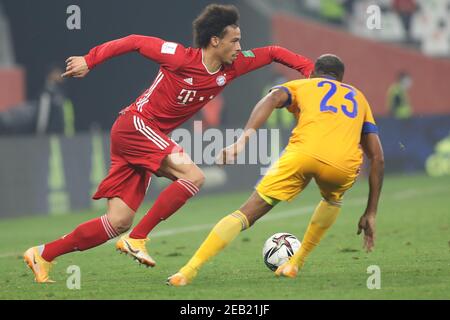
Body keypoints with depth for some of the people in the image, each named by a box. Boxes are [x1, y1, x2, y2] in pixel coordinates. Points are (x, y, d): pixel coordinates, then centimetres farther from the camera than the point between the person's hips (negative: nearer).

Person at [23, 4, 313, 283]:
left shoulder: (232, 68, 4)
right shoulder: (181, 58, -16)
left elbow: (272, 53, 13)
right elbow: (135, 42, -8)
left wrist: (309, 69, 2)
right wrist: (90, 61, -4)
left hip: (148, 137, 8)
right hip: (135, 124, -8)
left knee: (119, 222, 1)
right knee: (193, 177, -23)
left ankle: (42, 255, 7)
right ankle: (137, 239, -18)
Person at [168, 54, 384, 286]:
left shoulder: (301, 85, 31)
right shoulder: (358, 97, 38)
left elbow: (273, 98, 5)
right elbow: (377, 157, 30)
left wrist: (245, 136, -9)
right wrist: (371, 213, 32)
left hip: (303, 153, -2)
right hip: (344, 166, 2)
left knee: (246, 214, 4)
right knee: (333, 199, 38)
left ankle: (188, 272, -9)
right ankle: (295, 264, 29)